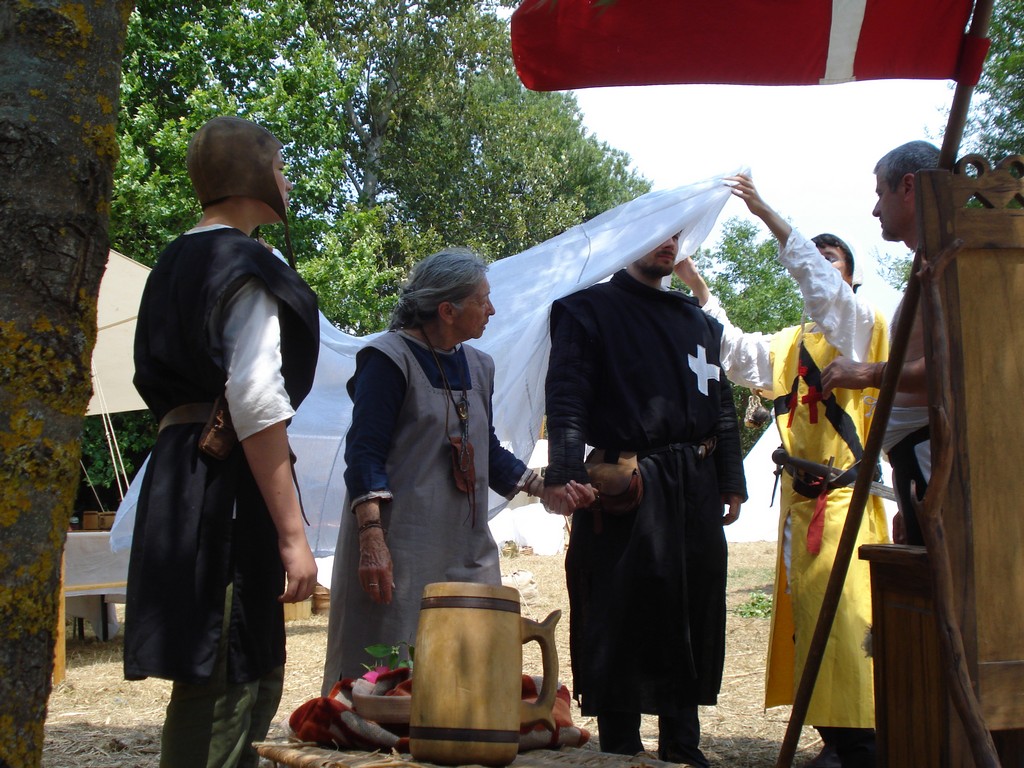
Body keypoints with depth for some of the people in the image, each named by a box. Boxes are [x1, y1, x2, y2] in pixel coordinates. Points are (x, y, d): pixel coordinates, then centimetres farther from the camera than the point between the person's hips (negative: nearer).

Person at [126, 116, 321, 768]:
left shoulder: (175, 263, 19)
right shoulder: (247, 267, -9)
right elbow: (255, 403, -19)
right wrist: (292, 534, -20)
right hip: (228, 486, -10)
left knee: (252, 675, 15)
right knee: (224, 686, -7)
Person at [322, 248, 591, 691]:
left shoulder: (477, 366, 16)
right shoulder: (389, 358, -7)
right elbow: (364, 453, -13)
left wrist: (543, 488, 7)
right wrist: (371, 537, -23)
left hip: (466, 548, 7)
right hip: (400, 545, -7)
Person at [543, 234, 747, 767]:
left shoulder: (698, 321, 21)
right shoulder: (589, 309, 2)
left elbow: (722, 404, 21)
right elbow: (566, 397, -10)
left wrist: (731, 479, 14)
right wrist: (566, 472, -22)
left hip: (696, 489, 6)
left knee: (694, 614, 8)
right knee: (623, 617, -4)